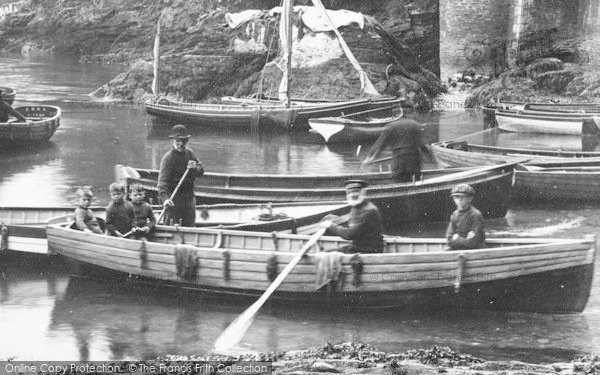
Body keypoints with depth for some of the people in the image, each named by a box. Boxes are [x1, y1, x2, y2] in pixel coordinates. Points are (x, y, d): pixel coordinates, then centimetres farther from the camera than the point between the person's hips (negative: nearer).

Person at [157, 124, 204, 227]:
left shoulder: (190, 153, 8)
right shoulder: (168, 158, -14)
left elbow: (201, 171, 10)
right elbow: (162, 180, -23)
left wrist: (194, 168, -15)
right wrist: (165, 198, -38)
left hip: (189, 198, 6)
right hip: (173, 201, -6)